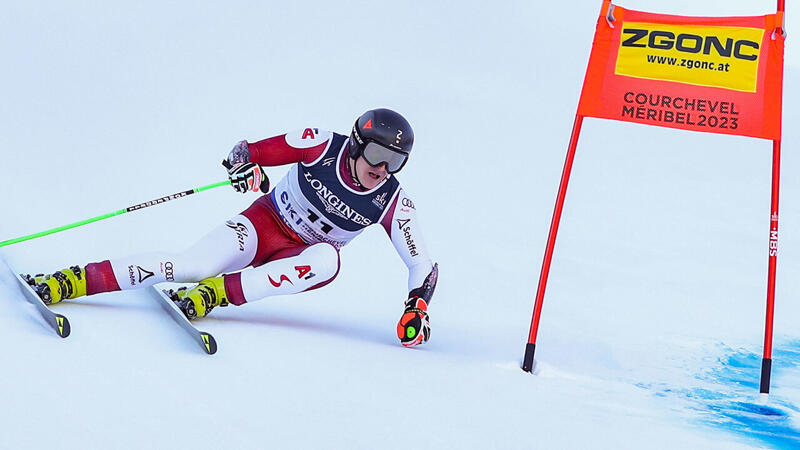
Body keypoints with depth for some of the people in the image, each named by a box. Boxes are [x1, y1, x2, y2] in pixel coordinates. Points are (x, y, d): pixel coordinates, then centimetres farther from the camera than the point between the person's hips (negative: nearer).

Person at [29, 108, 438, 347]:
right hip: (264, 223, -1)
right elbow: (249, 151, -13)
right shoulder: (324, 146, -16)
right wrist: (246, 167, -35)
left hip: (296, 261, 1)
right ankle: (73, 281, -25)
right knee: (193, 264, -28)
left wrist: (417, 308, -23)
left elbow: (423, 266, -6)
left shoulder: (392, 202, -13)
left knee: (328, 259, -36)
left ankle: (217, 292, -34)